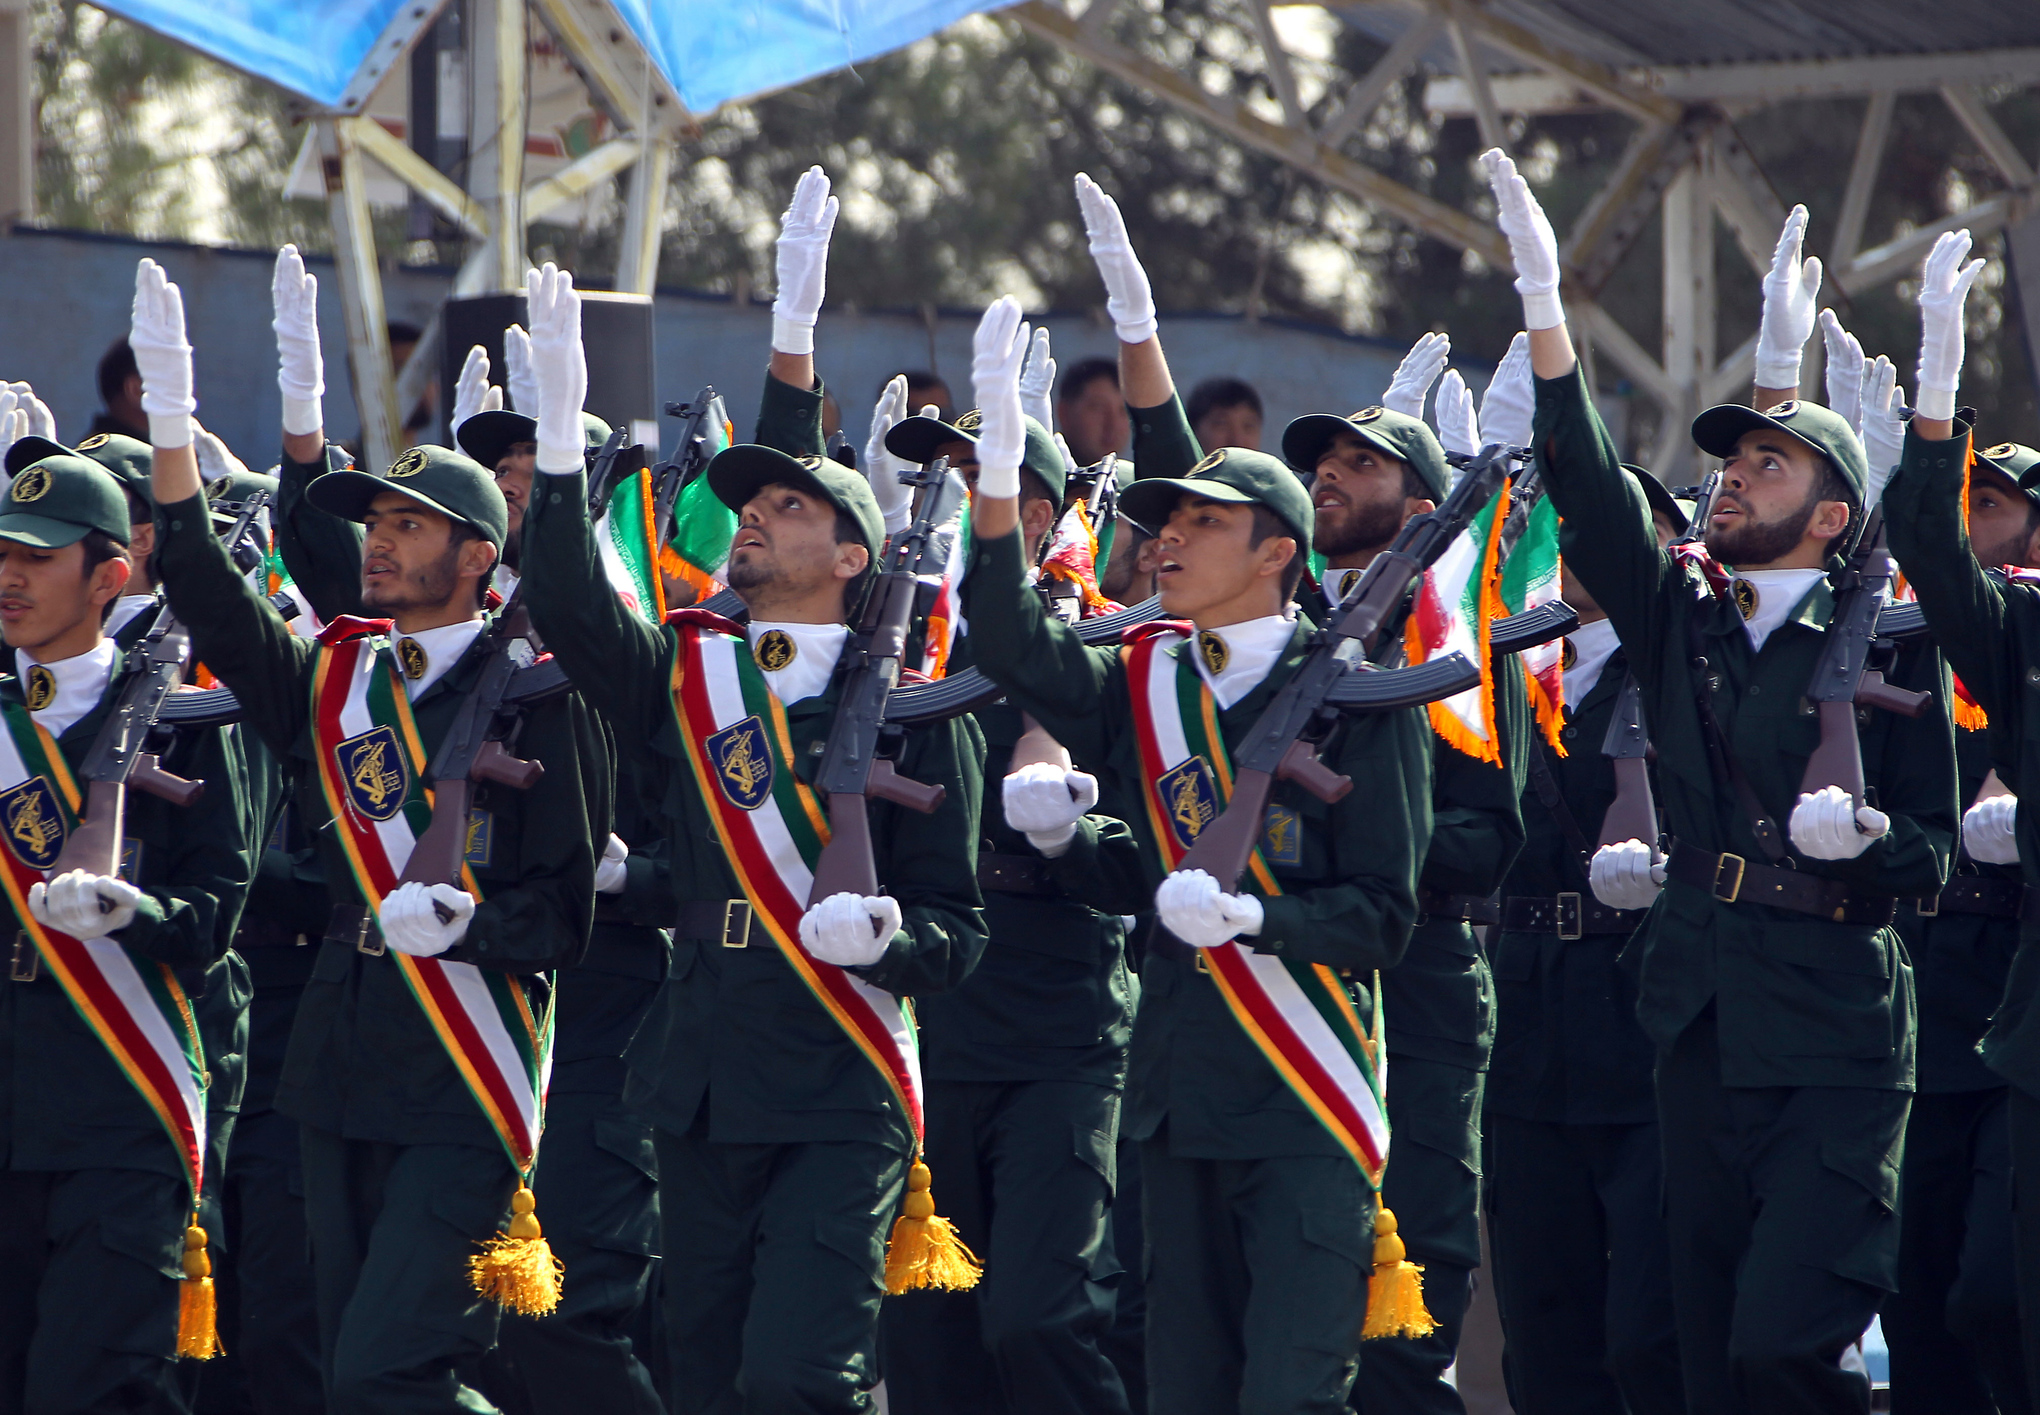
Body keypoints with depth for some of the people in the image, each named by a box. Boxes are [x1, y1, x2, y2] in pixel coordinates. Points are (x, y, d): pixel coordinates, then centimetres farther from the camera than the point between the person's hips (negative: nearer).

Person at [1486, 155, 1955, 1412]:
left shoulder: (1886, 651, 2)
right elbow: (1592, 495, 1)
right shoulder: (1682, 627, 14)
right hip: (1703, 1036, 5)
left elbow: (1938, 855, 2)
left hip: (1838, 1046, -5)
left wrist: (1868, 836, -20)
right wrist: (1546, 308, -7)